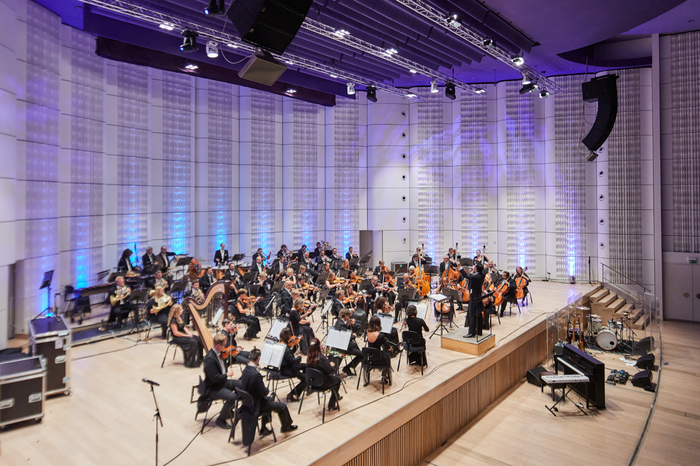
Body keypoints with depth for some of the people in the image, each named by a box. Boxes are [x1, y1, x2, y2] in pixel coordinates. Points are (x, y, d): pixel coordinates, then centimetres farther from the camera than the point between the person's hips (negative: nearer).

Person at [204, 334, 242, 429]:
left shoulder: (219, 353, 0)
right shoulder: (210, 359, -28)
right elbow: (215, 378, -30)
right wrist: (227, 374, -16)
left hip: (222, 382, 10)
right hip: (212, 388, -10)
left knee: (242, 384, 10)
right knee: (232, 397, -29)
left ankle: (229, 409, 26)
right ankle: (220, 420, -5)